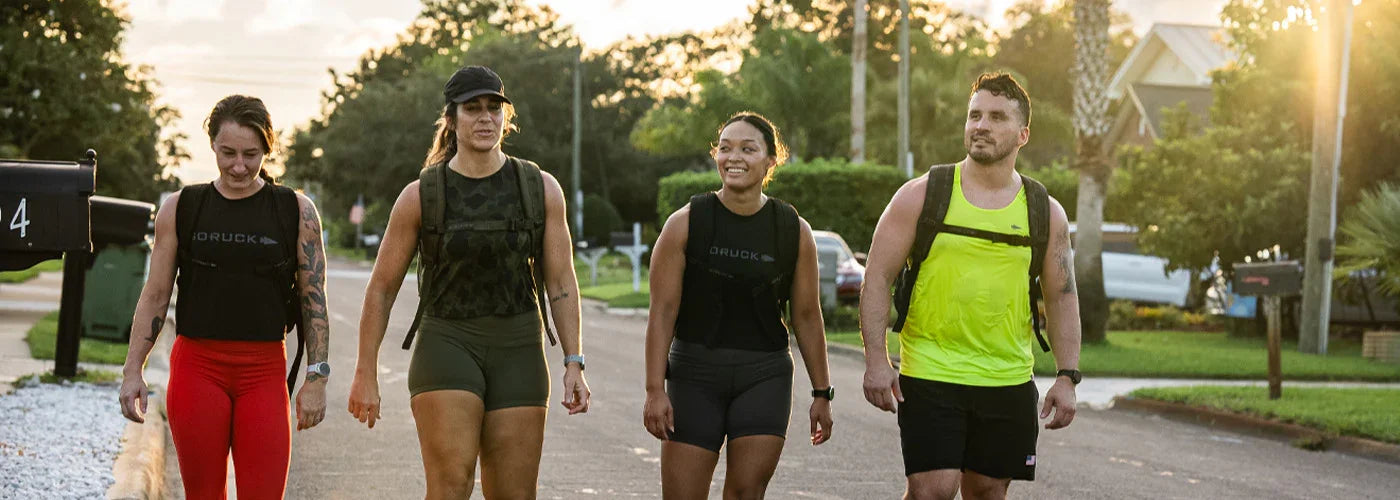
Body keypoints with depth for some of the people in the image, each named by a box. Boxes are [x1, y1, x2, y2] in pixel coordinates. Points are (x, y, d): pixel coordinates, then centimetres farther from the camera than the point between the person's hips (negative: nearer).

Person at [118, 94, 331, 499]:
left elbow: (314, 301, 4)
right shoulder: (181, 209, 6)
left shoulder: (297, 212, 3)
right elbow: (155, 297, 10)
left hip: (264, 371, -1)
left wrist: (316, 378, -1)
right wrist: (133, 370, 5)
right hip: (196, 366, 1)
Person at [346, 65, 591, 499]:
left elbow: (560, 282, 5)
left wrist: (574, 363, -3)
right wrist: (365, 373, 3)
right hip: (447, 344, -2)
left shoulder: (542, 189, 3)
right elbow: (382, 288, 4)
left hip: (519, 350, 2)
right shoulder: (421, 195, -1)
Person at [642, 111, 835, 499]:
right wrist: (655, 391, -11)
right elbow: (663, 312, -5)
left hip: (764, 378, 1)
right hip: (695, 375, -1)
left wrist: (822, 393, 8)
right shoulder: (686, 224, -4)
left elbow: (807, 317, 7)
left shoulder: (794, 231, 1)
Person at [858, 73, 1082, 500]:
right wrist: (876, 361, -10)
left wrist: (1067, 376, 2)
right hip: (930, 375, -3)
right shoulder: (922, 196, -1)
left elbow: (1062, 296, 11)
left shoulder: (1046, 213, 7)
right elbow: (877, 277, -2)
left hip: (1009, 383, 3)